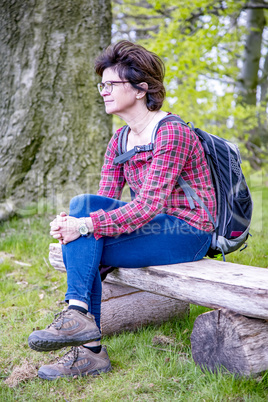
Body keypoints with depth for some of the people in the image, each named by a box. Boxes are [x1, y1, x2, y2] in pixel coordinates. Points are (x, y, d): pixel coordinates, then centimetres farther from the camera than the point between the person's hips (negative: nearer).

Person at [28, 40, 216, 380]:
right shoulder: (119, 140, 8)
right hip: (154, 225, 8)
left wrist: (86, 226, -29)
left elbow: (148, 207, -26)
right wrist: (70, 221, -18)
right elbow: (104, 201, 3)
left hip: (187, 234, -8)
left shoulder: (171, 134, -18)